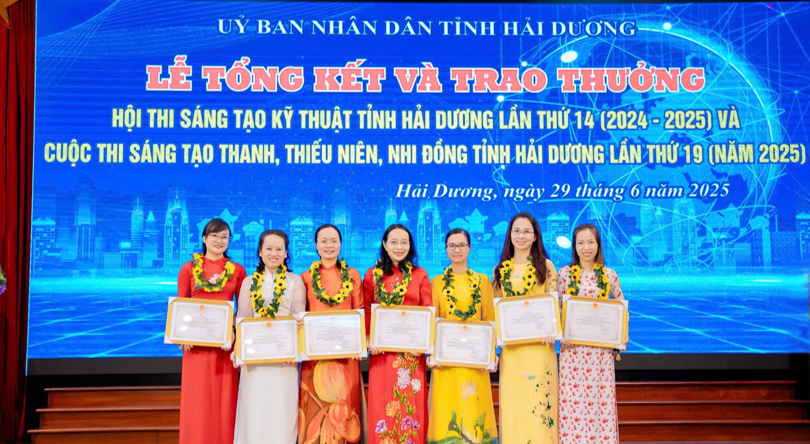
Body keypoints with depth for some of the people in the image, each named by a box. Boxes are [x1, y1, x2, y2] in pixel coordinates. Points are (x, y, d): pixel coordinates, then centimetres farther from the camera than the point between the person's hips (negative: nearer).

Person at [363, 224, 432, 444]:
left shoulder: (420, 275, 6)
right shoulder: (373, 274, 8)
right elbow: (366, 312, 7)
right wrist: (369, 341, -8)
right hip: (382, 351, 0)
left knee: (410, 405, 2)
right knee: (382, 406, 2)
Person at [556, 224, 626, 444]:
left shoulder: (609, 275, 4)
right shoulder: (565, 273, 2)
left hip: (601, 348, 0)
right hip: (572, 347, 0)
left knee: (601, 398, 2)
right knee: (572, 398, 0)